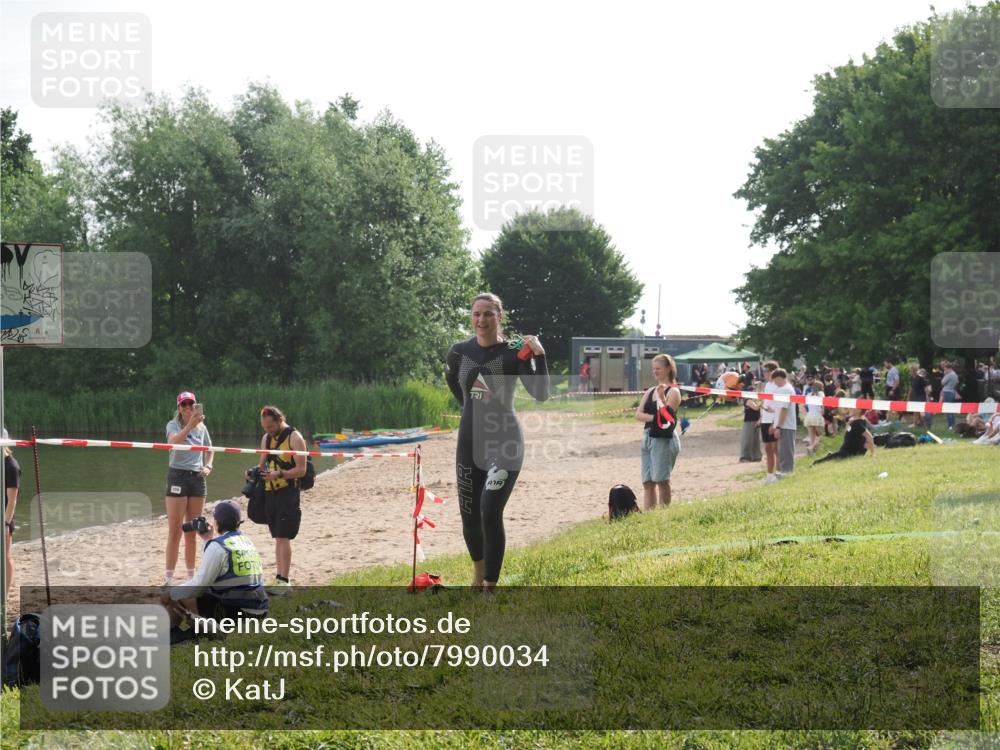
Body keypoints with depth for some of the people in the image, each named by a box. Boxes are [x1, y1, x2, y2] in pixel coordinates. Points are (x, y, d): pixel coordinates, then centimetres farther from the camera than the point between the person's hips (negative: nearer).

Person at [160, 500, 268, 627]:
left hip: (233, 611, -8)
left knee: (175, 599, 1)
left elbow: (199, 585, -11)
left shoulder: (217, 546, -11)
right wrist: (208, 540, 31)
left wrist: (171, 593, 3)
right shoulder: (247, 540, 14)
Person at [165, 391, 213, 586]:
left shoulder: (202, 428, 9)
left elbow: (209, 451, 24)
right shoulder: (173, 425, -5)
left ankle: (191, 575, 19)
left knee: (192, 531, 11)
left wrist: (208, 466, 5)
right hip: (177, 475, -5)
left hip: (197, 477, 5)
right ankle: (168, 578, -5)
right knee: (175, 531, -7)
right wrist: (190, 426, -43)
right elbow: (174, 440, -28)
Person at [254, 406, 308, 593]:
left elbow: (301, 470, -13)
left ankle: (284, 581, -10)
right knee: (277, 539, 10)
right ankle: (280, 577, 14)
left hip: (288, 493, -7)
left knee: (283, 538, -11)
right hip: (270, 492, 7)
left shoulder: (294, 438, -8)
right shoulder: (266, 438, 14)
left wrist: (279, 474, -25)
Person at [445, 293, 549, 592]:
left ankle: (490, 587, -8)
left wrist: (539, 355, -31)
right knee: (470, 516, 11)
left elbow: (540, 394, -21)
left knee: (490, 513, -16)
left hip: (505, 443, -4)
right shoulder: (459, 352, 1)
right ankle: (479, 571, 37)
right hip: (469, 442, 4)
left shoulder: (514, 353, -10)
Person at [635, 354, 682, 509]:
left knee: (661, 480, -10)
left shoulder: (673, 391, -4)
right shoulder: (650, 391, 16)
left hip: (664, 439, -7)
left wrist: (662, 397, -30)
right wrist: (653, 418, -11)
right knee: (648, 482, 4)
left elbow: (668, 415, -16)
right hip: (648, 437, 7)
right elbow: (638, 414, 6)